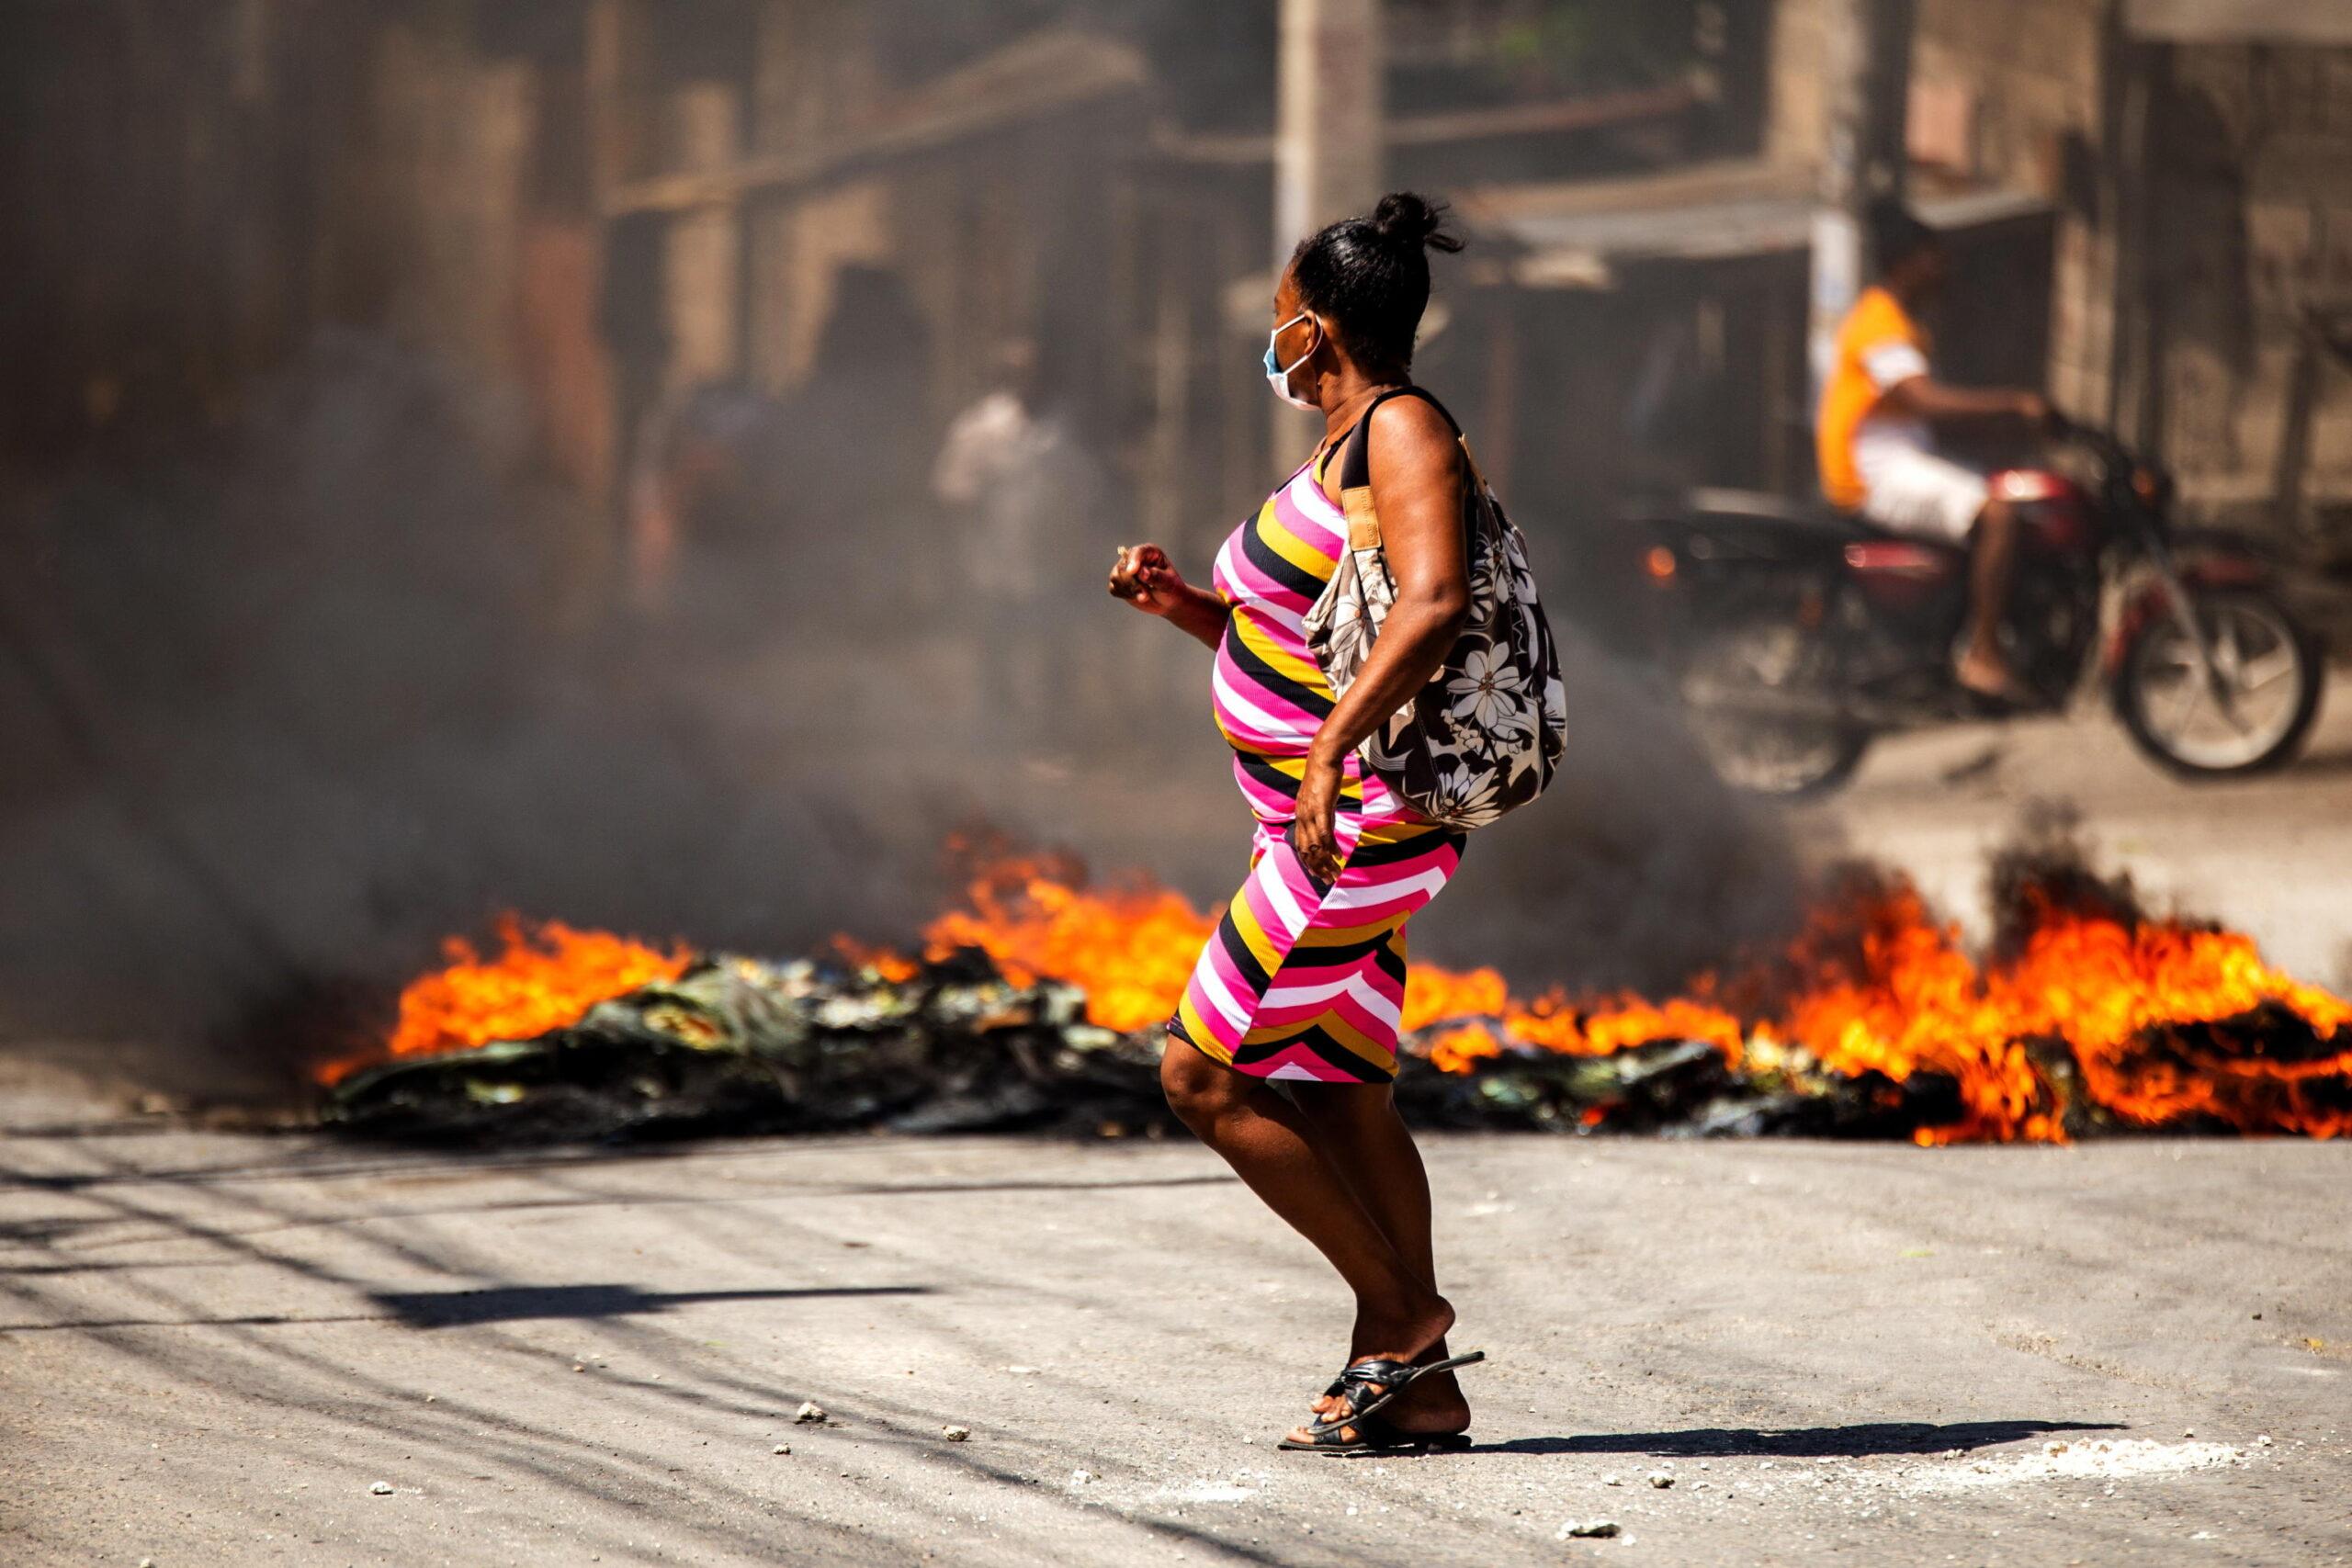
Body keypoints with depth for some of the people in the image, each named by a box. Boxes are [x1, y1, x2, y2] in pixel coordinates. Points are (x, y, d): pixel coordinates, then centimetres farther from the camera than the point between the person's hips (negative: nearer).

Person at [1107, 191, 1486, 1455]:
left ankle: (1400, 1314, -1)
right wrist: (1191, 609, 12)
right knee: (1342, 1095, 11)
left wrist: (1329, 749, -34)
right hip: (1334, 821, 10)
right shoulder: (1343, 449, 17)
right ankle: (1418, 1388, 13)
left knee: (1205, 1076, -8)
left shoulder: (1403, 431, -12)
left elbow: (1434, 602, -28)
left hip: (1365, 818, -10)